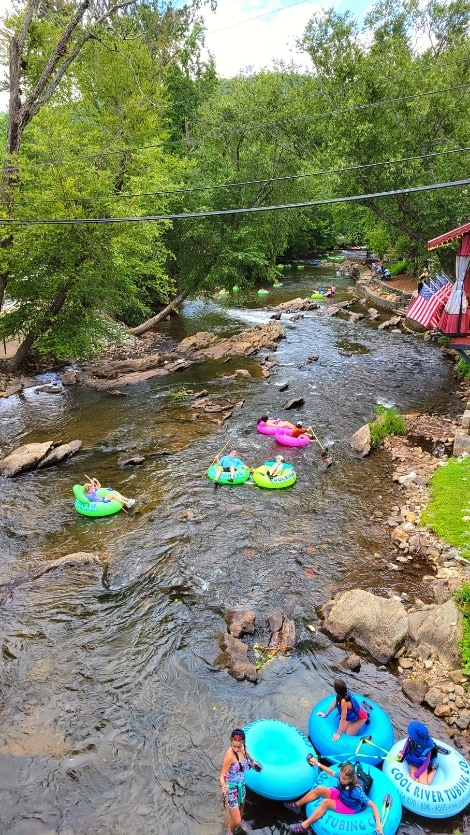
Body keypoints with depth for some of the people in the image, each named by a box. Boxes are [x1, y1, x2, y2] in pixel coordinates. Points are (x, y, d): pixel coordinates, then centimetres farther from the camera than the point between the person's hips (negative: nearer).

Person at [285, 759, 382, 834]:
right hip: (340, 794, 6)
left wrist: (378, 824, -45)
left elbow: (373, 805, -38)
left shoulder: (356, 790, -38)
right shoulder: (342, 776, -21)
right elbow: (332, 773, -1)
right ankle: (297, 805, 7)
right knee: (319, 789, -12)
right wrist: (318, 764, 0)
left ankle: (304, 826, -16)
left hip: (350, 807, -6)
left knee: (325, 802, -26)